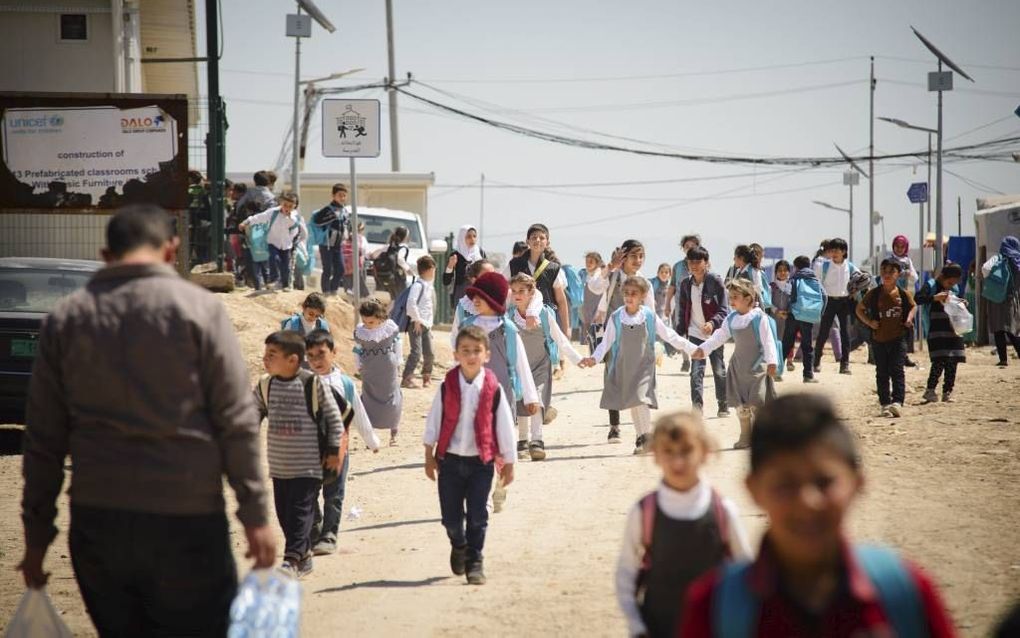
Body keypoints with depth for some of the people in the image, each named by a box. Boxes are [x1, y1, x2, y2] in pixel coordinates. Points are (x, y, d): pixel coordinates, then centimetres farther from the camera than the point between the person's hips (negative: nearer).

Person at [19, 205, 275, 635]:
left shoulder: (65, 319, 7)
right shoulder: (197, 309, -2)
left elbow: (43, 440, 8)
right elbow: (237, 423, -6)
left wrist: (37, 534, 13)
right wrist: (254, 515, -2)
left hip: (96, 521, 3)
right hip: (185, 519, -3)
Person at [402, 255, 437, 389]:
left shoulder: (429, 287, 16)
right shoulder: (418, 285, -12)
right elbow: (411, 303, -22)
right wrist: (417, 320, -18)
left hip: (426, 325, 8)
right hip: (416, 324, -8)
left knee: (429, 354, 9)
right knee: (416, 352, -15)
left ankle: (427, 377, 25)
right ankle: (407, 379, -15)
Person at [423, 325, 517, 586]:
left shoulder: (493, 389, -6)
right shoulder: (447, 387, -4)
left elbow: (505, 426, 1)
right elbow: (433, 421, 6)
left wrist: (508, 463, 5)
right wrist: (429, 455, 8)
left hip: (481, 461, -1)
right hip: (450, 459, 1)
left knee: (477, 517, 0)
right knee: (451, 516, 8)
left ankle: (474, 563, 14)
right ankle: (459, 547, 38)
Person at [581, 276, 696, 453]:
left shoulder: (650, 317, -5)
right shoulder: (616, 318, -5)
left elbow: (669, 336, 4)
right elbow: (606, 342, 0)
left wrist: (692, 349, 4)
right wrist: (595, 358, -15)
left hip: (643, 366, -2)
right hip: (623, 367, 2)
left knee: (641, 399, -16)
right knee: (631, 402, 6)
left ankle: (645, 438, -9)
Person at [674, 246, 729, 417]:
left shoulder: (715, 281, -9)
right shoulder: (685, 284, 3)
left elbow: (724, 309, -10)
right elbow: (682, 311, 11)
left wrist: (713, 323, -27)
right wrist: (679, 334, 6)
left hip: (714, 333, -2)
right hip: (695, 333, 2)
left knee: (719, 371, 9)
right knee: (696, 371, -8)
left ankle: (723, 405, 22)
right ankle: (697, 406, -12)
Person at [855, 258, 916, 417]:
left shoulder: (902, 294, -1)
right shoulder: (874, 294, -2)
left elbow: (913, 306, 18)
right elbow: (859, 309, 8)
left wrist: (909, 319, 0)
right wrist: (869, 322, -6)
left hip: (897, 339, -1)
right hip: (879, 339, 1)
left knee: (897, 371, -10)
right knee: (882, 373, 8)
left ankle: (897, 402, -17)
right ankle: (885, 404, 15)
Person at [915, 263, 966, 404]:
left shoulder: (955, 288, 13)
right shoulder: (931, 286, -5)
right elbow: (917, 300, -18)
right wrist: (935, 297, -27)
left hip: (953, 329, 6)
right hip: (937, 331, -6)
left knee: (953, 362, 4)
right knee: (939, 361, -13)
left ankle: (947, 392, 11)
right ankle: (930, 391, -3)